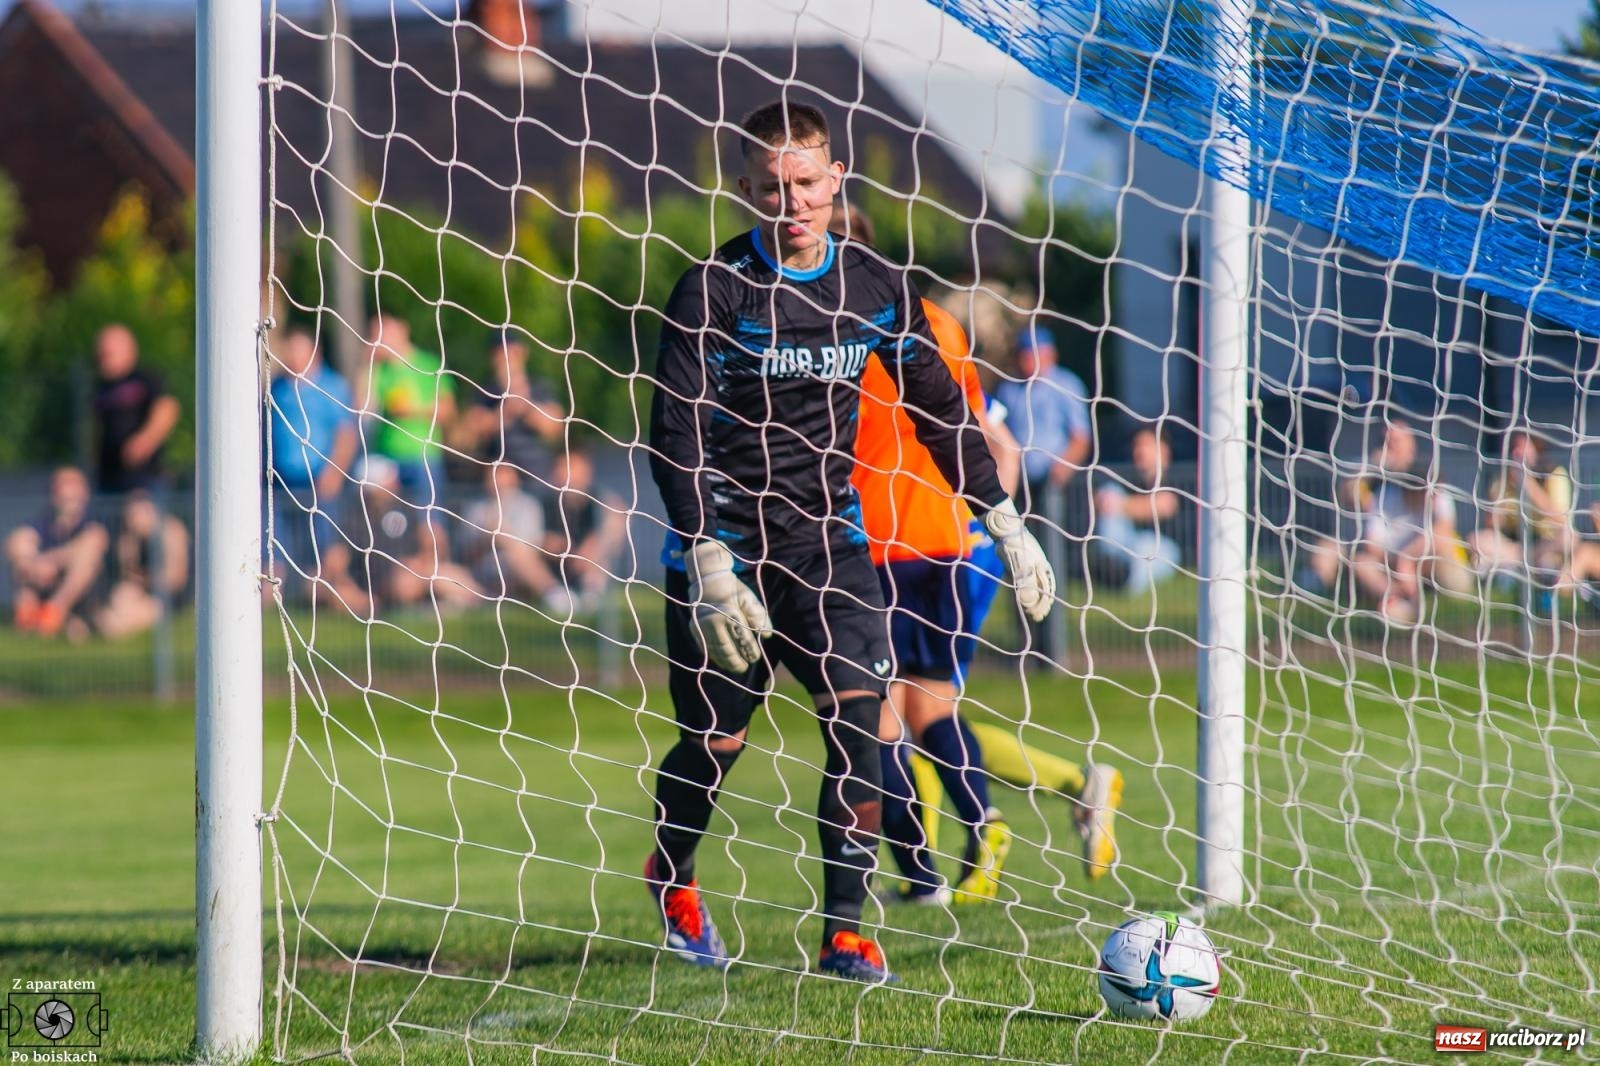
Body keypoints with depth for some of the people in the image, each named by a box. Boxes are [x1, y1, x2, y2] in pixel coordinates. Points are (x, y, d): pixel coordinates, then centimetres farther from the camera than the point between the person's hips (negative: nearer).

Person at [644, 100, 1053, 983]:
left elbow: (939, 407, 15)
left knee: (856, 715, -16)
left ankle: (846, 933, -14)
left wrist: (1005, 523, 10)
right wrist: (710, 563, -23)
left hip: (826, 534, 3)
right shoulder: (715, 288, -10)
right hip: (723, 539, -3)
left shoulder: (874, 287, 3)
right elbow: (675, 433, -13)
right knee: (713, 742, 2)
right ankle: (671, 879, 34)